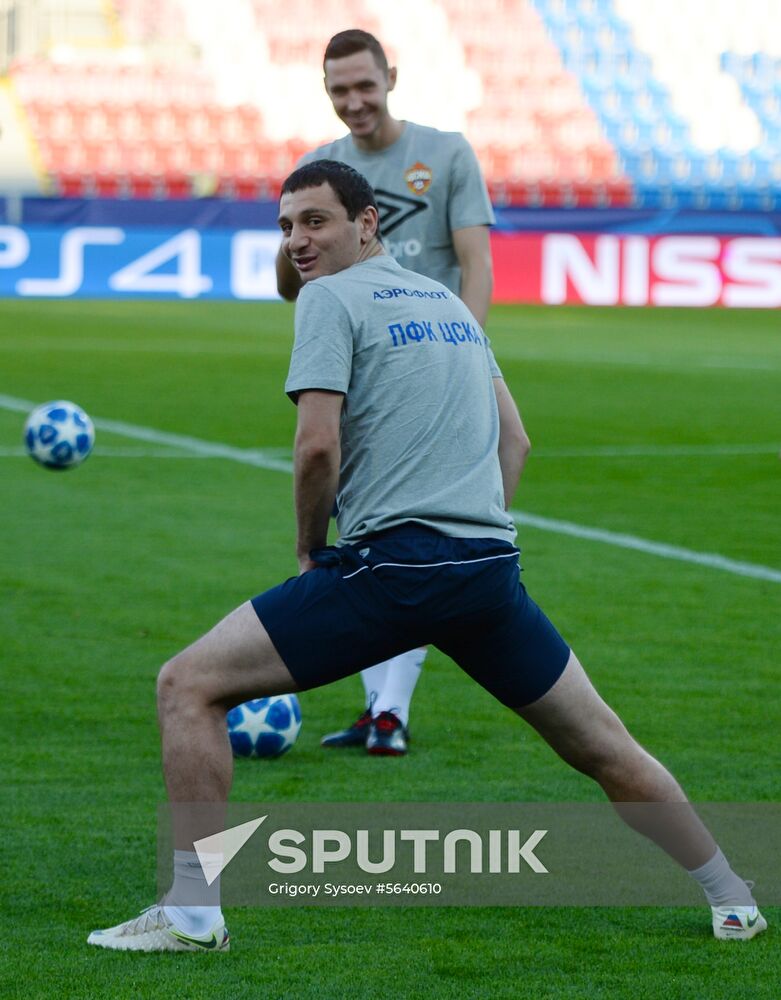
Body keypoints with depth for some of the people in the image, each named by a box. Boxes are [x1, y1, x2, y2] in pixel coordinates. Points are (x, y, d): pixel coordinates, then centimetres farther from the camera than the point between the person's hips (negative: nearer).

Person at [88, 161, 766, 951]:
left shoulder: (332, 297, -1)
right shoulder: (446, 300, 22)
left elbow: (318, 444, -12)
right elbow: (512, 438, 26)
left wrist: (308, 550, 2)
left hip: (392, 567, -7)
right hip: (492, 572, 7)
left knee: (188, 685, 0)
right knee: (600, 745, 22)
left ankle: (192, 910, -5)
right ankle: (731, 901, 29)